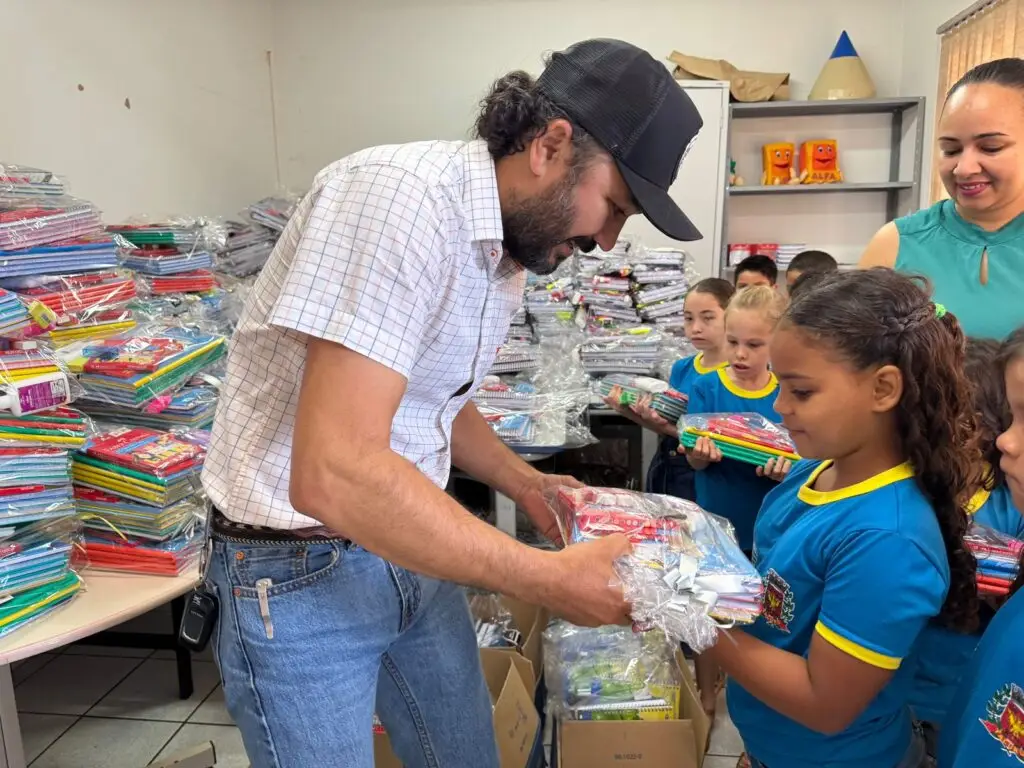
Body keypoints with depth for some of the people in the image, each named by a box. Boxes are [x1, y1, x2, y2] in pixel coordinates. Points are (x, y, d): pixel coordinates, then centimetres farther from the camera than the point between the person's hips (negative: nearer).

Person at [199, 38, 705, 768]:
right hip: (299, 571, -8)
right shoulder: (402, 194, -25)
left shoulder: (509, 250, 3)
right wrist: (547, 578, -25)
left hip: (407, 552, 8)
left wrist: (527, 485, 3)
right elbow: (334, 474, -33)